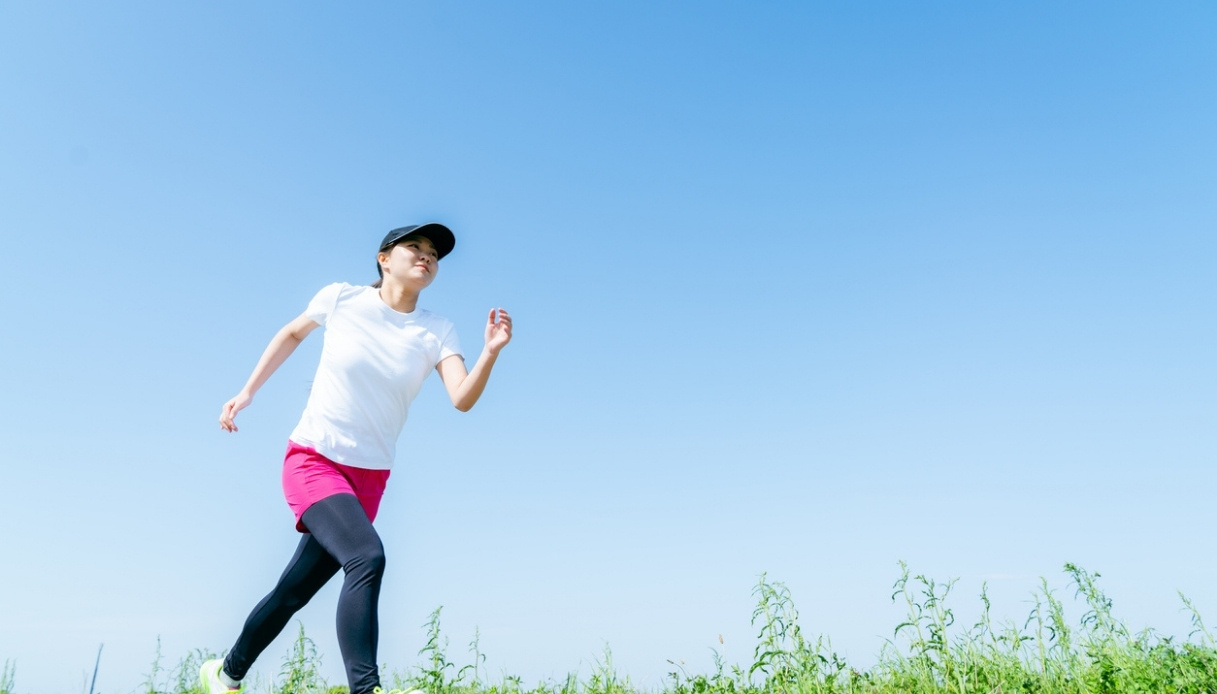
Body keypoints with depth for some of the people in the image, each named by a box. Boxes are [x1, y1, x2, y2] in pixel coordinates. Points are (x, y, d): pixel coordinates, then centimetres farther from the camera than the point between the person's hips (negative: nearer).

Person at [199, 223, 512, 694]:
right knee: (367, 556, -29)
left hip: (369, 476, 3)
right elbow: (292, 333, 13)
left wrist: (491, 352, -35)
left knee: (295, 591, 13)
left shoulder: (437, 333, -4)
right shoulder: (341, 299, -6)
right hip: (312, 459, -3)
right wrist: (247, 392, 12)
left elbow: (463, 399, -18)